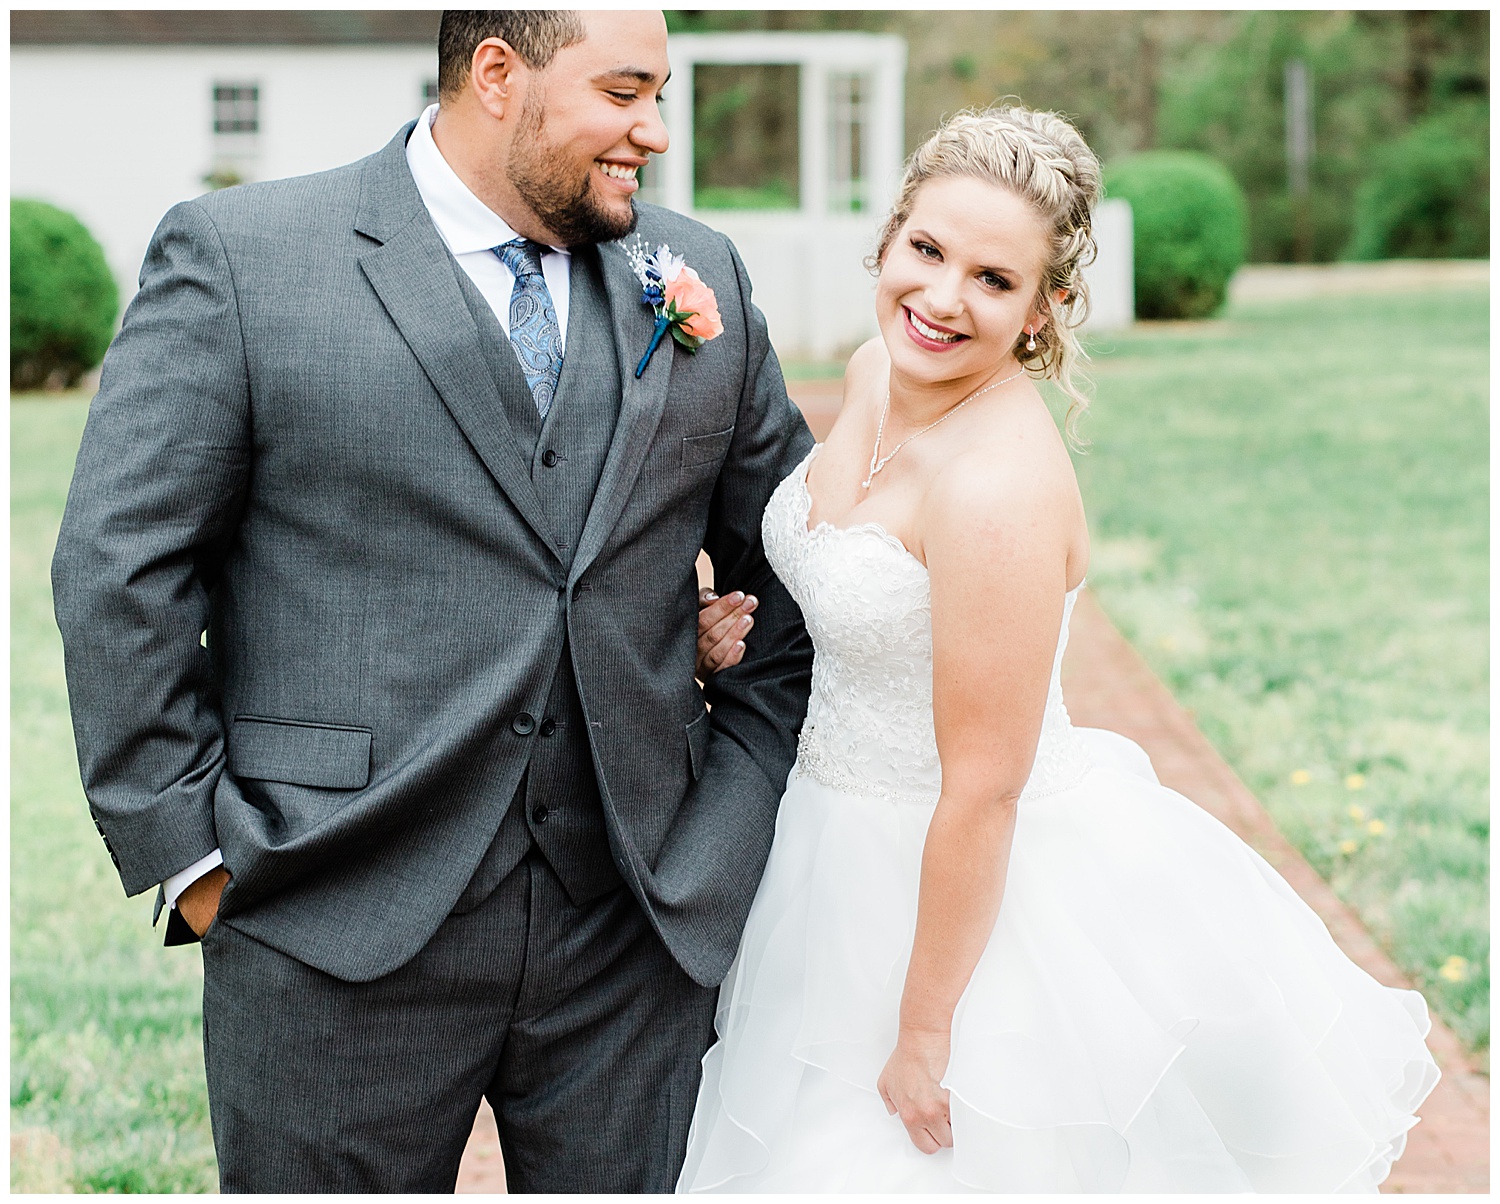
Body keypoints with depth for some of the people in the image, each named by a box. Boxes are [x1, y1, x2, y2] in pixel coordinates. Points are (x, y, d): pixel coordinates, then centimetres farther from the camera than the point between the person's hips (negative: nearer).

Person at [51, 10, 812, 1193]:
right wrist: (190, 849, -9)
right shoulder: (239, 257, -3)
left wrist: (744, 787, 9)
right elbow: (120, 566, -6)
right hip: (343, 933, -3)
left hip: (636, 923, 4)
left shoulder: (698, 277, 9)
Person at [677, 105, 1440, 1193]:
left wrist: (925, 1033, -19)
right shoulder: (877, 374, -3)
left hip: (973, 888, -8)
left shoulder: (1001, 488, -30)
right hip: (849, 856, 9)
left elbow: (983, 789, -25)